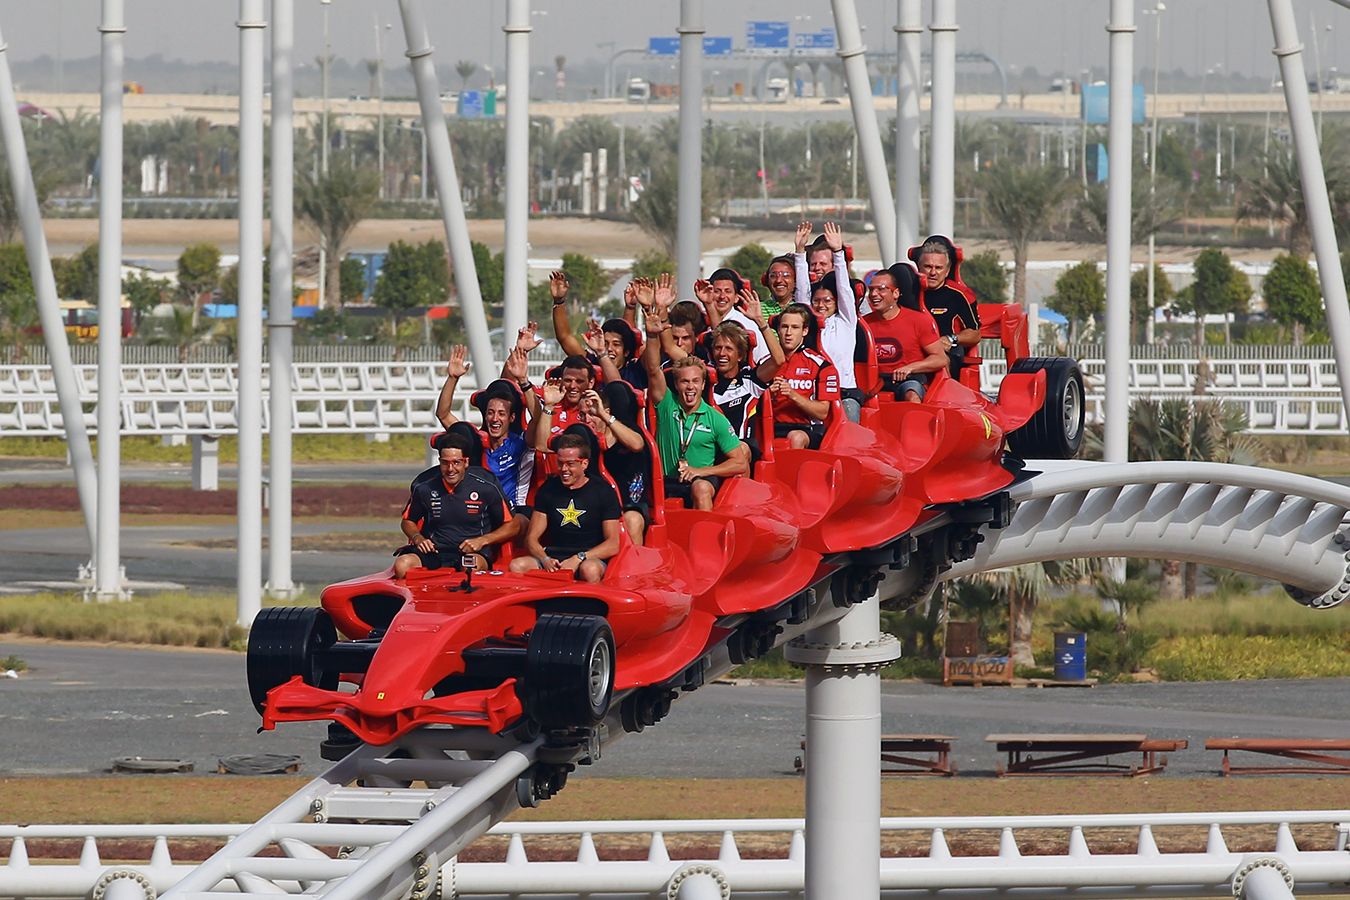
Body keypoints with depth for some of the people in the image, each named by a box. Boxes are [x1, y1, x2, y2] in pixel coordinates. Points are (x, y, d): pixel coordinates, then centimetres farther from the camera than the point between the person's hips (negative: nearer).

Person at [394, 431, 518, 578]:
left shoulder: (486, 488, 2)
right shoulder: (425, 488, 8)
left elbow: (511, 527, 9)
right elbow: (407, 521, 25)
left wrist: (482, 541, -7)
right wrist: (418, 538, 2)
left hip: (473, 553, -2)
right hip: (435, 552, 2)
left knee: (472, 566, -41)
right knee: (402, 565, -30)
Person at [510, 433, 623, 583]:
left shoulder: (602, 491, 1)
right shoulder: (548, 489, 11)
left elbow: (612, 545, -3)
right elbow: (531, 538, 8)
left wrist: (578, 559, -18)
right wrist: (545, 560, -15)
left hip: (590, 559, -3)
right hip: (553, 557, 3)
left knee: (589, 570, -40)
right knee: (517, 566, -27)